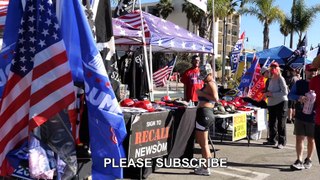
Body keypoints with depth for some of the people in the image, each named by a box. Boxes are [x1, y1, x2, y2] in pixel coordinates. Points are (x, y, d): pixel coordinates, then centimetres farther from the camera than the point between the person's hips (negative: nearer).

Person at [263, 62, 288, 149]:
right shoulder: (271, 79, 12)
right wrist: (267, 94, 3)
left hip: (281, 103, -7)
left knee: (281, 124, -1)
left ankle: (281, 142, 7)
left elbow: (285, 92, -17)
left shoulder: (280, 79, -10)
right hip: (271, 103, 8)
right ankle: (272, 140, 25)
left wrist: (272, 94, -19)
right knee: (272, 123, 13)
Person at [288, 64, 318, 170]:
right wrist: (299, 98, -20)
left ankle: (308, 160, 27)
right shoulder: (299, 83, 5)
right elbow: (290, 95, 0)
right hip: (300, 116, 1)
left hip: (313, 117, -1)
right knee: (299, 138, 0)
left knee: (311, 139, 11)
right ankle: (299, 161, 3)